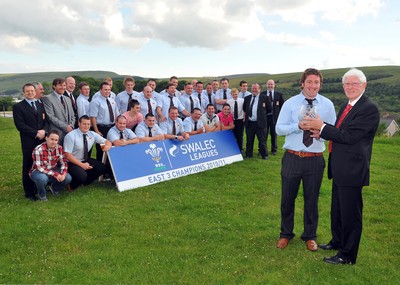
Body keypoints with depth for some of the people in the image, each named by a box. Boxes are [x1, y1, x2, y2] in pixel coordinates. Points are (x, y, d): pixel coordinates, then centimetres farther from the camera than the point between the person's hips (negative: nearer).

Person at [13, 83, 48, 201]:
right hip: (28, 142, -4)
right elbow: (20, 125, -8)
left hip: (42, 140, 4)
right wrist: (36, 133, -13)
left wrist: (43, 131, -9)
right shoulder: (18, 106, 0)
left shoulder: (41, 105, 15)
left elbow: (46, 120, 12)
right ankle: (29, 192, 14)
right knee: (28, 167, 4)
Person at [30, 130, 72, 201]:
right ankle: (41, 194, -3)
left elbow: (64, 163, -7)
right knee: (42, 178, -39)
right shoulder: (38, 149, -24)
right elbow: (39, 168, -27)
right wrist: (55, 174, -32)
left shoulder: (59, 148, -9)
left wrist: (63, 174, -27)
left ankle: (54, 188, 14)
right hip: (38, 171, -4)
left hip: (53, 171, 4)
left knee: (68, 178, -20)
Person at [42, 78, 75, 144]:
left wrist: (71, 126, -1)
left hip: (69, 133, 6)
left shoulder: (68, 100, 20)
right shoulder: (47, 98, -2)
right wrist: (65, 127, -13)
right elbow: (50, 117, -11)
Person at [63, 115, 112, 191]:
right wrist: (82, 165, -25)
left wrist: (107, 146, -22)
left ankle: (84, 182, 4)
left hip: (85, 160, 6)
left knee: (102, 168, -13)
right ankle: (72, 185, 2)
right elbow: (67, 155, -20)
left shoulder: (92, 134, -2)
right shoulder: (71, 136, -18)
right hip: (72, 162, -6)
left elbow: (107, 141, 4)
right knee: (82, 176, -32)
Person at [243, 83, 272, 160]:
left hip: (260, 123, -3)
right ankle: (248, 155, 22)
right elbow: (244, 109, 24)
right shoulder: (247, 98, 12)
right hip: (249, 123, 4)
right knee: (249, 140, 11)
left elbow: (269, 109, 5)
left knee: (262, 140, 2)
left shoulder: (265, 98, 0)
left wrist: (262, 113, 5)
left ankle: (264, 155, 14)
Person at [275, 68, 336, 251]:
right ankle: (285, 234, 33)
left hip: (315, 160, 1)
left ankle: (310, 236, 34)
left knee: (312, 200, 13)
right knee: (287, 198, 12)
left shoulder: (327, 104, 2)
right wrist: (298, 126, -20)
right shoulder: (290, 103, -1)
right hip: (292, 158, 0)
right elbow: (279, 129, -4)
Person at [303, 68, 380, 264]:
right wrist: (321, 132, -5)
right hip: (339, 169, 9)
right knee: (337, 209, 23)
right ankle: (338, 241, 43)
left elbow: (349, 136, -24)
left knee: (350, 213, 5)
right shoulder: (346, 105, 11)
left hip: (352, 170, -9)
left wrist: (322, 127, -18)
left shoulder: (369, 108, -18)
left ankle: (348, 255, 20)